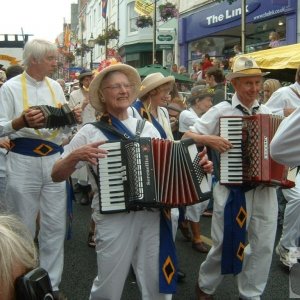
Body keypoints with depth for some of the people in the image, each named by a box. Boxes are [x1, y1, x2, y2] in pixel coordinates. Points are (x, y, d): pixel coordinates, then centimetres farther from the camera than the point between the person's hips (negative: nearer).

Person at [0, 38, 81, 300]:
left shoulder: (55, 87, 9)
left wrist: (72, 119, -7)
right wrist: (22, 121, -26)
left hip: (53, 159, 4)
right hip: (23, 162, -4)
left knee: (55, 225, 7)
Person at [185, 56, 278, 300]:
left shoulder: (267, 113, 9)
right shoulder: (221, 110, -2)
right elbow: (188, 136, -3)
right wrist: (211, 139, -19)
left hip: (265, 187, 4)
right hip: (232, 188, -4)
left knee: (263, 244, 7)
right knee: (226, 243, 6)